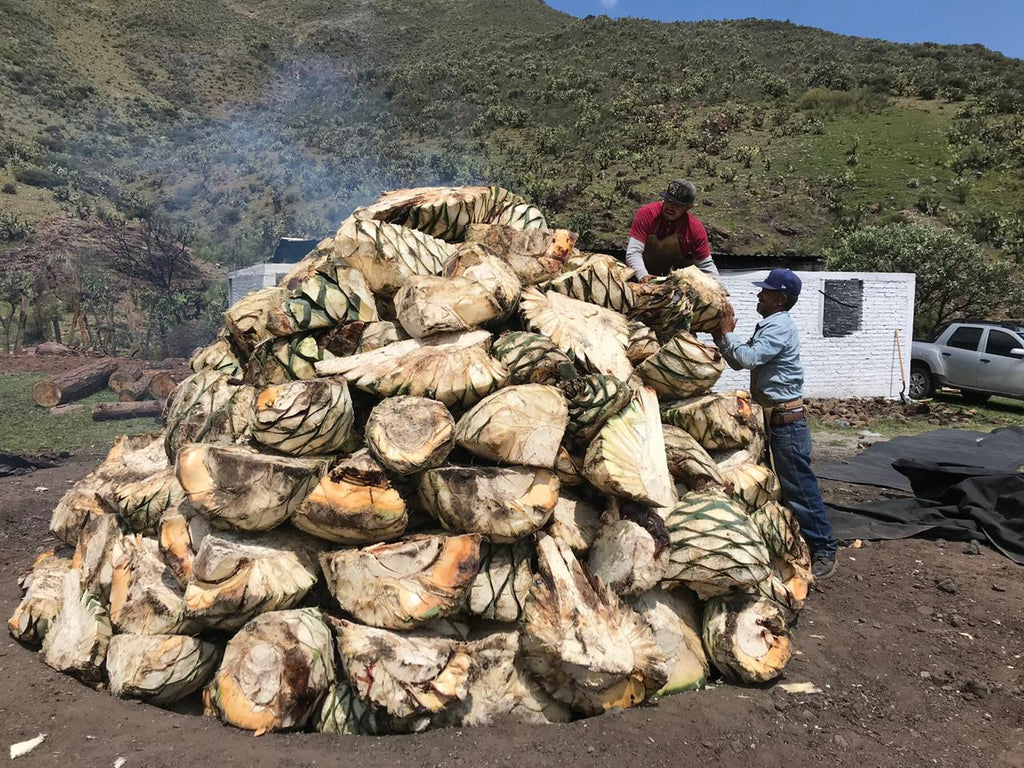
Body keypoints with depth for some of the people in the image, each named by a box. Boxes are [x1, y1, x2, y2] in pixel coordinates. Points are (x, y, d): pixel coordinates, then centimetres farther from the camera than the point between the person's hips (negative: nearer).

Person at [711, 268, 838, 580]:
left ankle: (824, 549, 4)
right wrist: (720, 337, 3)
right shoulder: (767, 326, 16)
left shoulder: (780, 326, -15)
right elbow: (738, 363, 16)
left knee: (799, 486, -6)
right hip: (770, 417, 10)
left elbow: (749, 358, -27)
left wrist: (728, 332, -14)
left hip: (786, 419, -10)